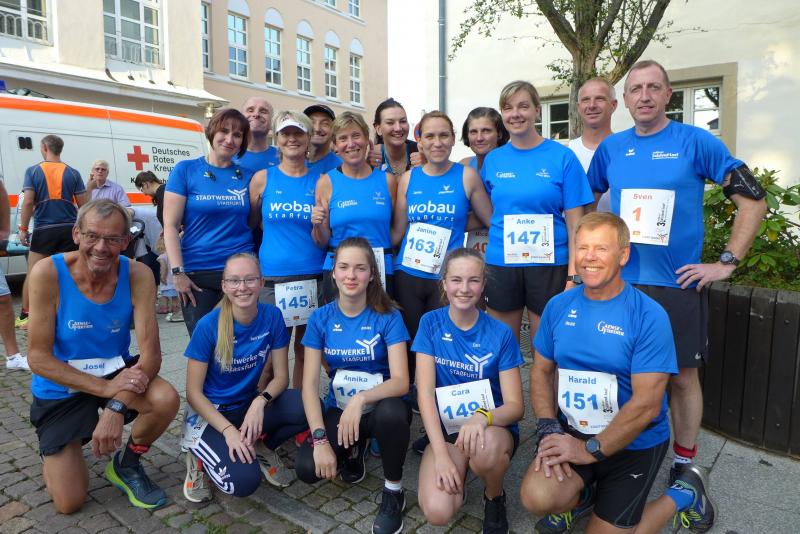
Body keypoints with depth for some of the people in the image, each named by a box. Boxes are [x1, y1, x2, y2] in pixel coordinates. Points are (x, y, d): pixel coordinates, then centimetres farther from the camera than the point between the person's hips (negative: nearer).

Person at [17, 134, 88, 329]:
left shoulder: (33, 171, -1)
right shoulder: (73, 173, 3)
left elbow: (28, 202, -8)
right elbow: (83, 204, 2)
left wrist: (23, 228, -1)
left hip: (44, 230, -1)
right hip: (69, 229, 1)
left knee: (34, 273, 8)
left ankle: (25, 316, 14)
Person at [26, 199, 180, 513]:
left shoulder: (137, 276, -18)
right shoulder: (48, 273, -22)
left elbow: (151, 354, -21)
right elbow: (38, 358, -20)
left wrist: (115, 407, -35)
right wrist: (105, 387, -30)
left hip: (116, 373, 1)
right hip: (60, 389, -1)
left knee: (167, 400, -31)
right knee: (69, 503, -2)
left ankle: (127, 464, 3)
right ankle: (57, 453, 34)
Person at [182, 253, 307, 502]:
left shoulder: (272, 316, -11)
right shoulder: (208, 326, -19)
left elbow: (281, 376, -5)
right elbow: (193, 393, -13)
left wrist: (261, 401, -26)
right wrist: (228, 430, -25)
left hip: (249, 405, 4)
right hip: (210, 413, -3)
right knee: (244, 481, -27)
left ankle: (262, 447, 4)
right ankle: (200, 457, 6)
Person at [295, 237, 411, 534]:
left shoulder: (388, 317, -13)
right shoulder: (320, 319, -6)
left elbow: (401, 381, -19)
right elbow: (310, 383, -10)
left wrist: (361, 399, -37)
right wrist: (320, 438, -22)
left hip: (379, 406, -2)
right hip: (338, 409, 2)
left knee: (392, 412, -38)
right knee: (307, 468, -23)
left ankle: (394, 491, -8)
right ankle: (354, 449, 14)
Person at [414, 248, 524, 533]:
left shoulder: (501, 334, -9)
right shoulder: (430, 323, -7)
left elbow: (516, 406, -10)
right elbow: (425, 392, -11)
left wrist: (483, 418, -33)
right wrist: (441, 453, -22)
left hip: (495, 428, 0)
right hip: (446, 429, 1)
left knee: (485, 450, -37)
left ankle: (495, 498, 0)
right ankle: (457, 480, 13)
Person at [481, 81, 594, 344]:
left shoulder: (562, 157, -3)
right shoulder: (492, 159, 6)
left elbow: (574, 223, -4)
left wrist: (572, 275, -9)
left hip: (548, 264, -2)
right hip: (500, 265, 3)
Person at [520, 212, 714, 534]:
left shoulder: (649, 316, -16)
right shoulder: (559, 306, -1)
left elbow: (647, 404, -19)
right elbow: (542, 371, 4)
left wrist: (590, 450, -17)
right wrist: (548, 430, -10)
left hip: (635, 444, -3)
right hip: (571, 432, 3)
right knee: (536, 497, -21)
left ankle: (683, 495, 25)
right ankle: (580, 496, 16)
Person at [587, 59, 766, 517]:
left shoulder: (696, 141, -5)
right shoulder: (611, 148, 5)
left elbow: (753, 198, -3)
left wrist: (727, 262, -7)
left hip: (677, 285, -2)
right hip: (619, 282, 3)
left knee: (682, 376, 7)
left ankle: (683, 466, 27)